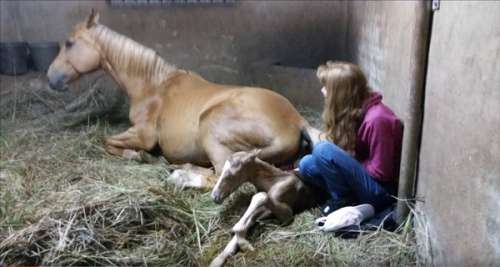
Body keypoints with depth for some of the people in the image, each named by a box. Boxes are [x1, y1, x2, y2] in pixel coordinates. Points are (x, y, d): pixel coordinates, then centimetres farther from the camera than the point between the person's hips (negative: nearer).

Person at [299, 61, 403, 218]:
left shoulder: (377, 119, -26)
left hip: (381, 192, -8)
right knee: (306, 164, -1)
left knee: (323, 150, -24)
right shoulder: (351, 112, 0)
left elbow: (380, 173, -21)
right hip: (365, 177, 8)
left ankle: (342, 202, -7)